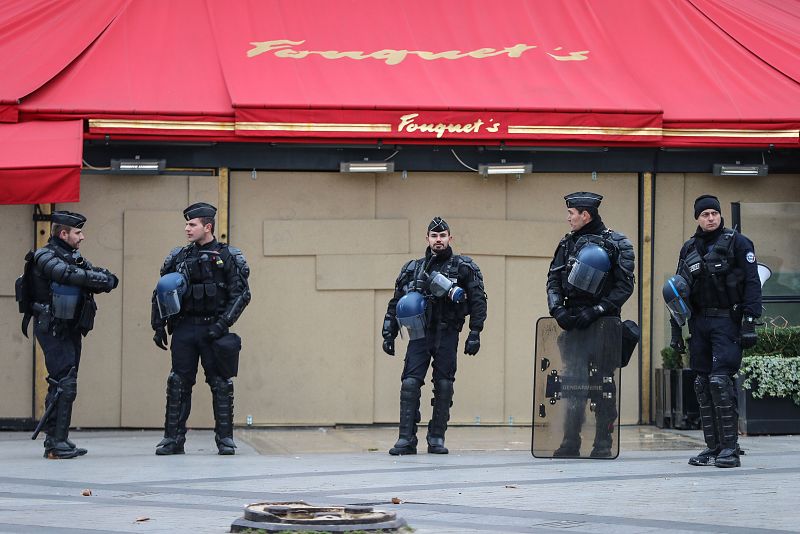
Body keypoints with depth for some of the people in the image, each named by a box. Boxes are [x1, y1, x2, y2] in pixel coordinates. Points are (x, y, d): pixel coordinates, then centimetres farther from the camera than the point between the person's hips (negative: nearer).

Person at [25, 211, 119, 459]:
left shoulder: (75, 258, 16)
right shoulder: (45, 258, -9)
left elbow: (107, 278, 7)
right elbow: (70, 275, -29)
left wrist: (106, 278, -16)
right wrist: (101, 279, -22)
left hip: (71, 329, 9)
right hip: (53, 329, -9)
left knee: (66, 384, 12)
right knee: (63, 384, -15)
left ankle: (58, 441, 19)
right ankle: (56, 443, -15)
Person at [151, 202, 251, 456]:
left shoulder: (228, 257, 1)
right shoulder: (179, 257, 11)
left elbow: (241, 294, -4)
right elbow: (161, 293, 14)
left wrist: (223, 323, -14)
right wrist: (158, 326, 7)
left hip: (213, 329, -3)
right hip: (184, 329, 3)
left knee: (221, 383, -1)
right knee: (179, 383, 2)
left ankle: (225, 438, 5)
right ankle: (173, 438, 7)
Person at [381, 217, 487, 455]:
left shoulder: (463, 267, 4)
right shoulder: (413, 269, 12)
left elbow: (478, 301, 2)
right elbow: (395, 304, 15)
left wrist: (475, 333, -5)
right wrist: (388, 335, 9)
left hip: (447, 335, -1)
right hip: (420, 334, 1)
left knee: (444, 385, -1)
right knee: (410, 382, -10)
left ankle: (437, 438, 7)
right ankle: (406, 439, -11)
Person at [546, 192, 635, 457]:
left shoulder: (617, 244, -1)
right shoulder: (567, 244, 13)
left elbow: (624, 286, -7)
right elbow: (554, 281, 10)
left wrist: (597, 310, -16)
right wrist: (557, 308, -8)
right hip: (574, 325, 4)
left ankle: (603, 443, 5)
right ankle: (571, 442, 4)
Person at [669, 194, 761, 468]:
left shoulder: (737, 243, -2)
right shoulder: (689, 248, 13)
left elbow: (752, 283, -7)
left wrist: (750, 322, -15)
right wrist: (676, 330, 14)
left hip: (727, 321, -6)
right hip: (699, 322, 6)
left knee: (720, 380, -16)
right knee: (702, 384, 4)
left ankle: (730, 447, -11)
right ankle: (713, 446, 10)